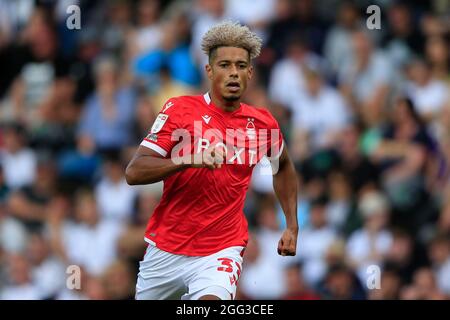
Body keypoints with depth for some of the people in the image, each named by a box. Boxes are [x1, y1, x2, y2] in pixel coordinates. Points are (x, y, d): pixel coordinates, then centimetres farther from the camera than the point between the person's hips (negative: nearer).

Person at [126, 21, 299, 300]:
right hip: (166, 247, 1)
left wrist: (292, 226, 18)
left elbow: (284, 167, 24)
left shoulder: (263, 123, 2)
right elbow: (133, 172, -15)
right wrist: (188, 160, -28)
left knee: (212, 299, -30)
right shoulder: (180, 109, -7)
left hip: (221, 250, -1)